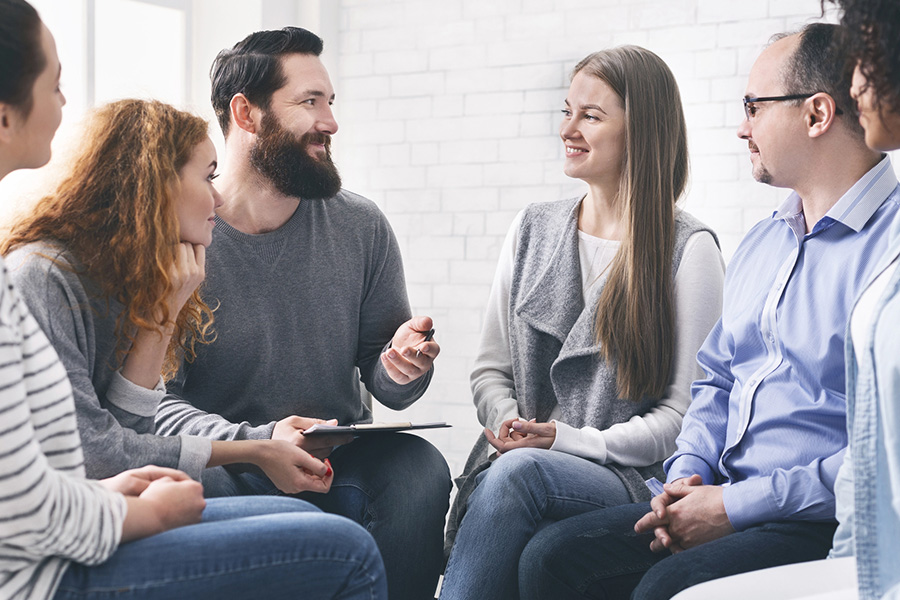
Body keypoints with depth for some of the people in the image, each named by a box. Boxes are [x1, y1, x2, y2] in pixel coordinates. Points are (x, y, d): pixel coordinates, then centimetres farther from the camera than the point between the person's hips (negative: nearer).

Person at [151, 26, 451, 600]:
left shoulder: (362, 227, 3)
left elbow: (384, 383, 8)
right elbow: (156, 400, -13)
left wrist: (400, 368, -17)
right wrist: (255, 441, -30)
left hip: (341, 454, 3)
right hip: (223, 461, -2)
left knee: (420, 469, -26)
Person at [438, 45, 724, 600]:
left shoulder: (689, 250, -1)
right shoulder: (532, 231, 16)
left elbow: (685, 413, -3)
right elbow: (490, 368, 17)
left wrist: (568, 439, -12)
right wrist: (506, 421, -6)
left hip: (630, 481, -3)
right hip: (518, 463, 4)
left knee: (519, 470, -35)